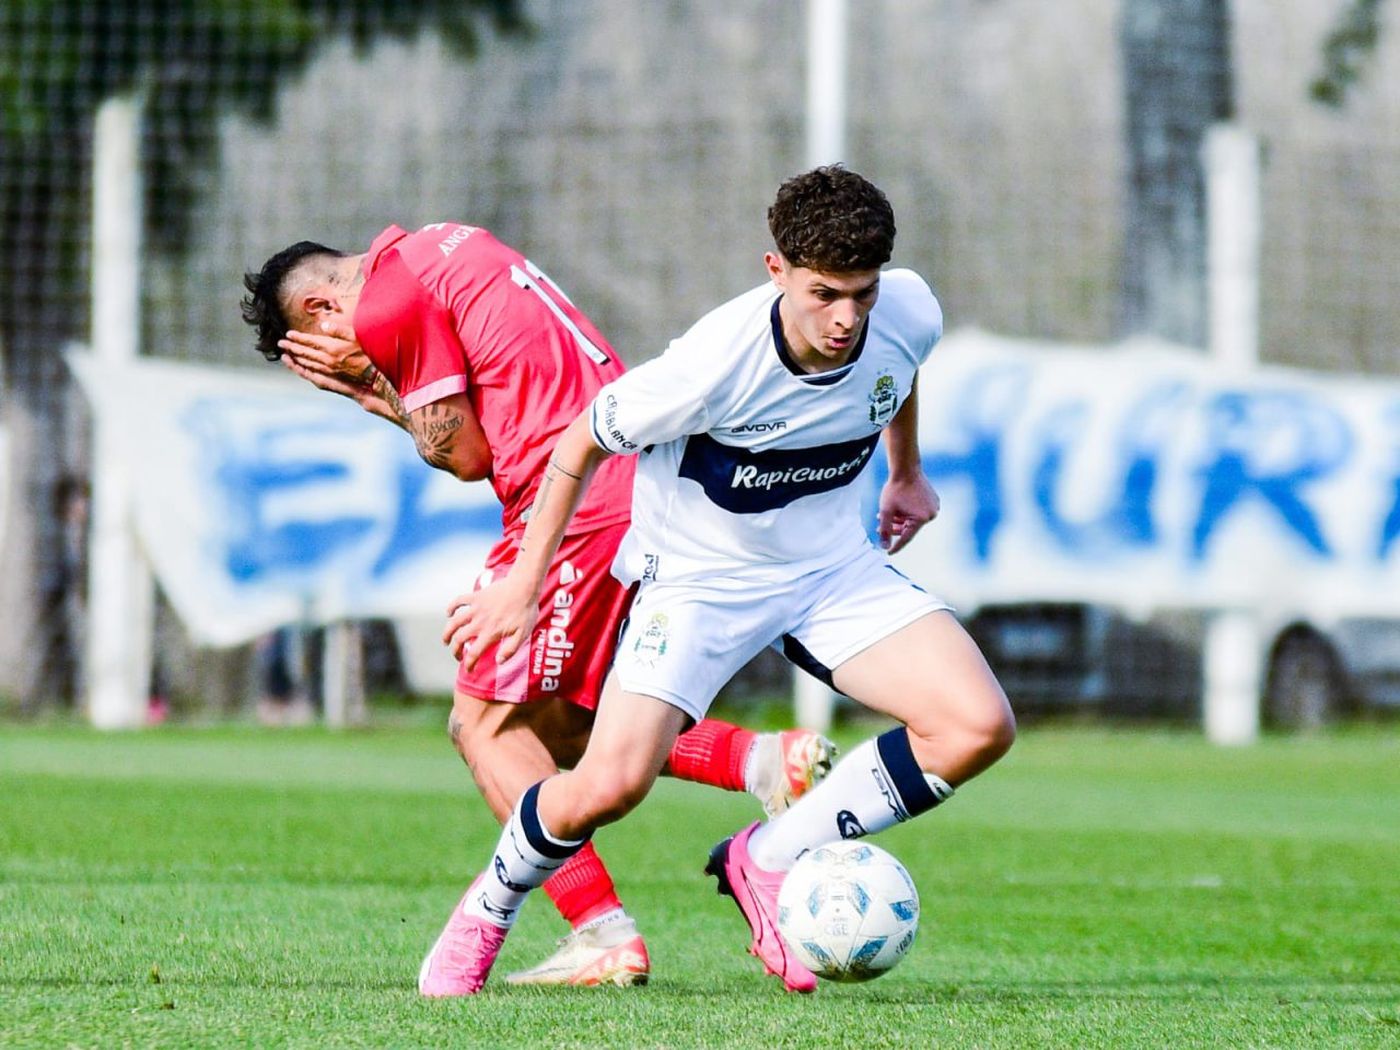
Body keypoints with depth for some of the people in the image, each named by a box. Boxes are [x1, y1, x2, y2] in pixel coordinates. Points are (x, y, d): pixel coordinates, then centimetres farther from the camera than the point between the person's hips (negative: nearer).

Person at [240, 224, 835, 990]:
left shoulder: (388, 305, -5)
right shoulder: (440, 245, 23)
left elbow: (465, 456, -5)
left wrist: (377, 388, 7)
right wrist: (380, 392, 16)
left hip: (577, 499, -9)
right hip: (648, 486, 9)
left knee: (485, 725, -2)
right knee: (560, 728, 16)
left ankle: (602, 934, -11)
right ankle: (764, 761, 1)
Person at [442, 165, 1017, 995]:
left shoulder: (910, 313, -17)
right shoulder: (717, 365, -30)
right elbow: (584, 442, -14)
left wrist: (907, 474, 24)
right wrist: (522, 587, -9)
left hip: (835, 563, 5)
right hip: (701, 575, -5)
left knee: (980, 729, -17)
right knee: (610, 785, -23)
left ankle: (771, 861, 0)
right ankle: (488, 910, 10)